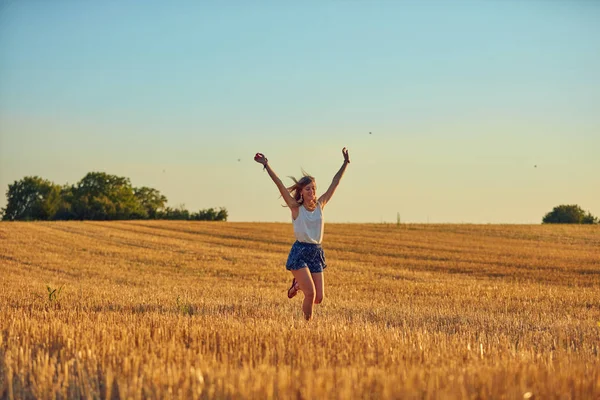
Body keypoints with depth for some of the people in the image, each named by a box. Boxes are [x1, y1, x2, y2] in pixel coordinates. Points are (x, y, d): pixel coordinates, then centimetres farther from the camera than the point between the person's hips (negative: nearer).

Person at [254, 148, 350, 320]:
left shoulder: (320, 205, 8)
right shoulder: (296, 208, -3)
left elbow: (335, 183, 11)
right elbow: (280, 185, -10)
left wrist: (346, 163, 11)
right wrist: (266, 165, -16)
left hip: (316, 253, 5)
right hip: (300, 252, -5)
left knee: (318, 298, 1)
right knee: (310, 293, -17)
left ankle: (298, 284, 31)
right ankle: (307, 322, 6)